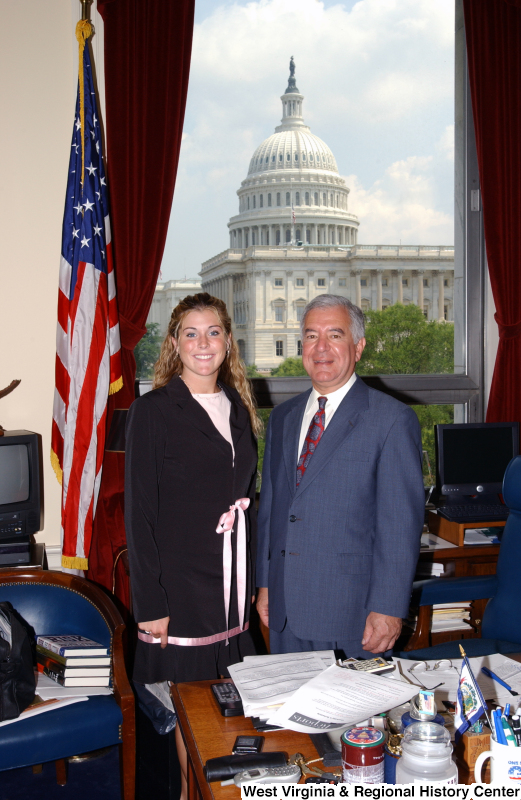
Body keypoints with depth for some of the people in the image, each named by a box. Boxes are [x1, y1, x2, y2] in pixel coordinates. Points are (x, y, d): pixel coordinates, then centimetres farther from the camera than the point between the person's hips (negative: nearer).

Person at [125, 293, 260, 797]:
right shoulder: (152, 411, -9)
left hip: (235, 585, 5)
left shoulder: (237, 407, 9)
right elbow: (139, 514, -10)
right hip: (183, 585, -5)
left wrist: (255, 582, 10)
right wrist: (151, 606, -13)